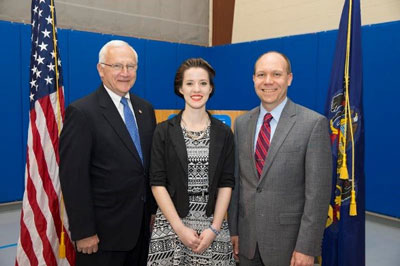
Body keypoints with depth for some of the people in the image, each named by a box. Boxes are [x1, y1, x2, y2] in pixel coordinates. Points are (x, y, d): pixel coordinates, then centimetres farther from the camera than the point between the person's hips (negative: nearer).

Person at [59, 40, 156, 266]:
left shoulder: (145, 109, 7)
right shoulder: (81, 112, -13)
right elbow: (73, 177, -16)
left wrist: (154, 210, 11)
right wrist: (83, 232, -15)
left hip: (142, 226, 6)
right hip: (103, 230, -6)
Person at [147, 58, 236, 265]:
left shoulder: (224, 133, 2)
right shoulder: (164, 131, -2)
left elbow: (226, 183, 1)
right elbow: (157, 183, -5)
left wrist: (214, 228, -7)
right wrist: (180, 228, -11)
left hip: (212, 224, 1)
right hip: (171, 223, -1)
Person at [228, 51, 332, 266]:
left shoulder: (314, 123, -11)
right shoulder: (241, 123, 4)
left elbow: (318, 191, -12)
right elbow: (235, 180, 7)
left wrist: (307, 248, -14)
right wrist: (233, 229, 6)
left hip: (289, 240, -4)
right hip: (247, 238, 4)